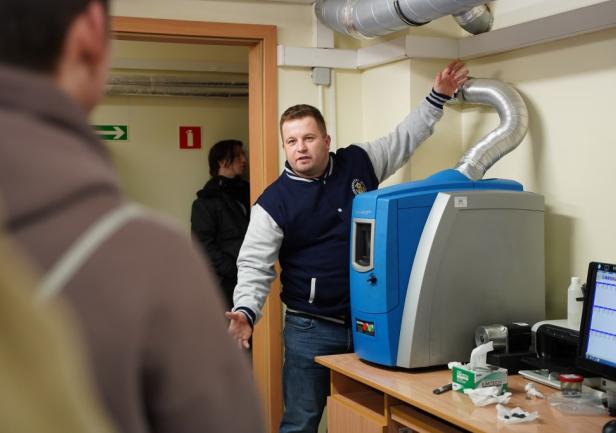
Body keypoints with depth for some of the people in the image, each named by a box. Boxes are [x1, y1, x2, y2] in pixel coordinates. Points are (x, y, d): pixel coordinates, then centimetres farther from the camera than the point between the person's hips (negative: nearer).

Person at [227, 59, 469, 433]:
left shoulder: (360, 162, 3)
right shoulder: (273, 202, -7)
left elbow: (405, 138, 17)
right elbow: (255, 267, -9)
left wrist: (438, 96, 13)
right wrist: (246, 311, -25)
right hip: (311, 329, -3)